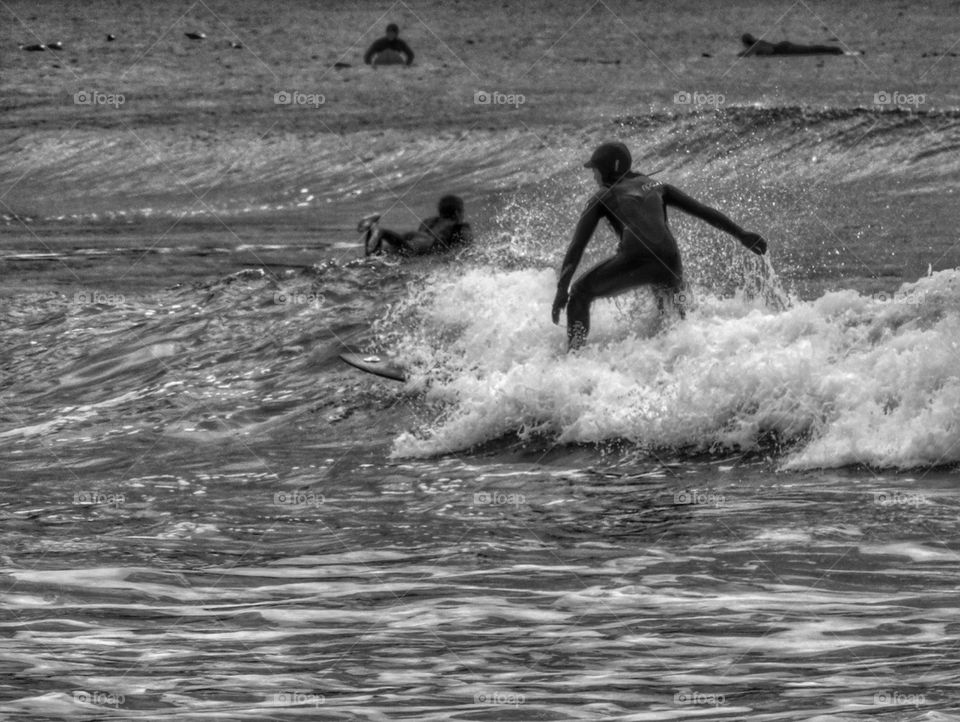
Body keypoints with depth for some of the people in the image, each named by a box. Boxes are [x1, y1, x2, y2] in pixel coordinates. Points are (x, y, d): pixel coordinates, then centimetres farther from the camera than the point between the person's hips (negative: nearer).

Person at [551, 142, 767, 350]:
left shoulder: (602, 198, 18)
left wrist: (562, 288, 9)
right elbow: (703, 210, 23)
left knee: (581, 293, 16)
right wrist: (740, 234, 23)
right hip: (670, 263, 4)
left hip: (636, 261, -4)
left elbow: (577, 245, 11)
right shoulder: (654, 186, 28)